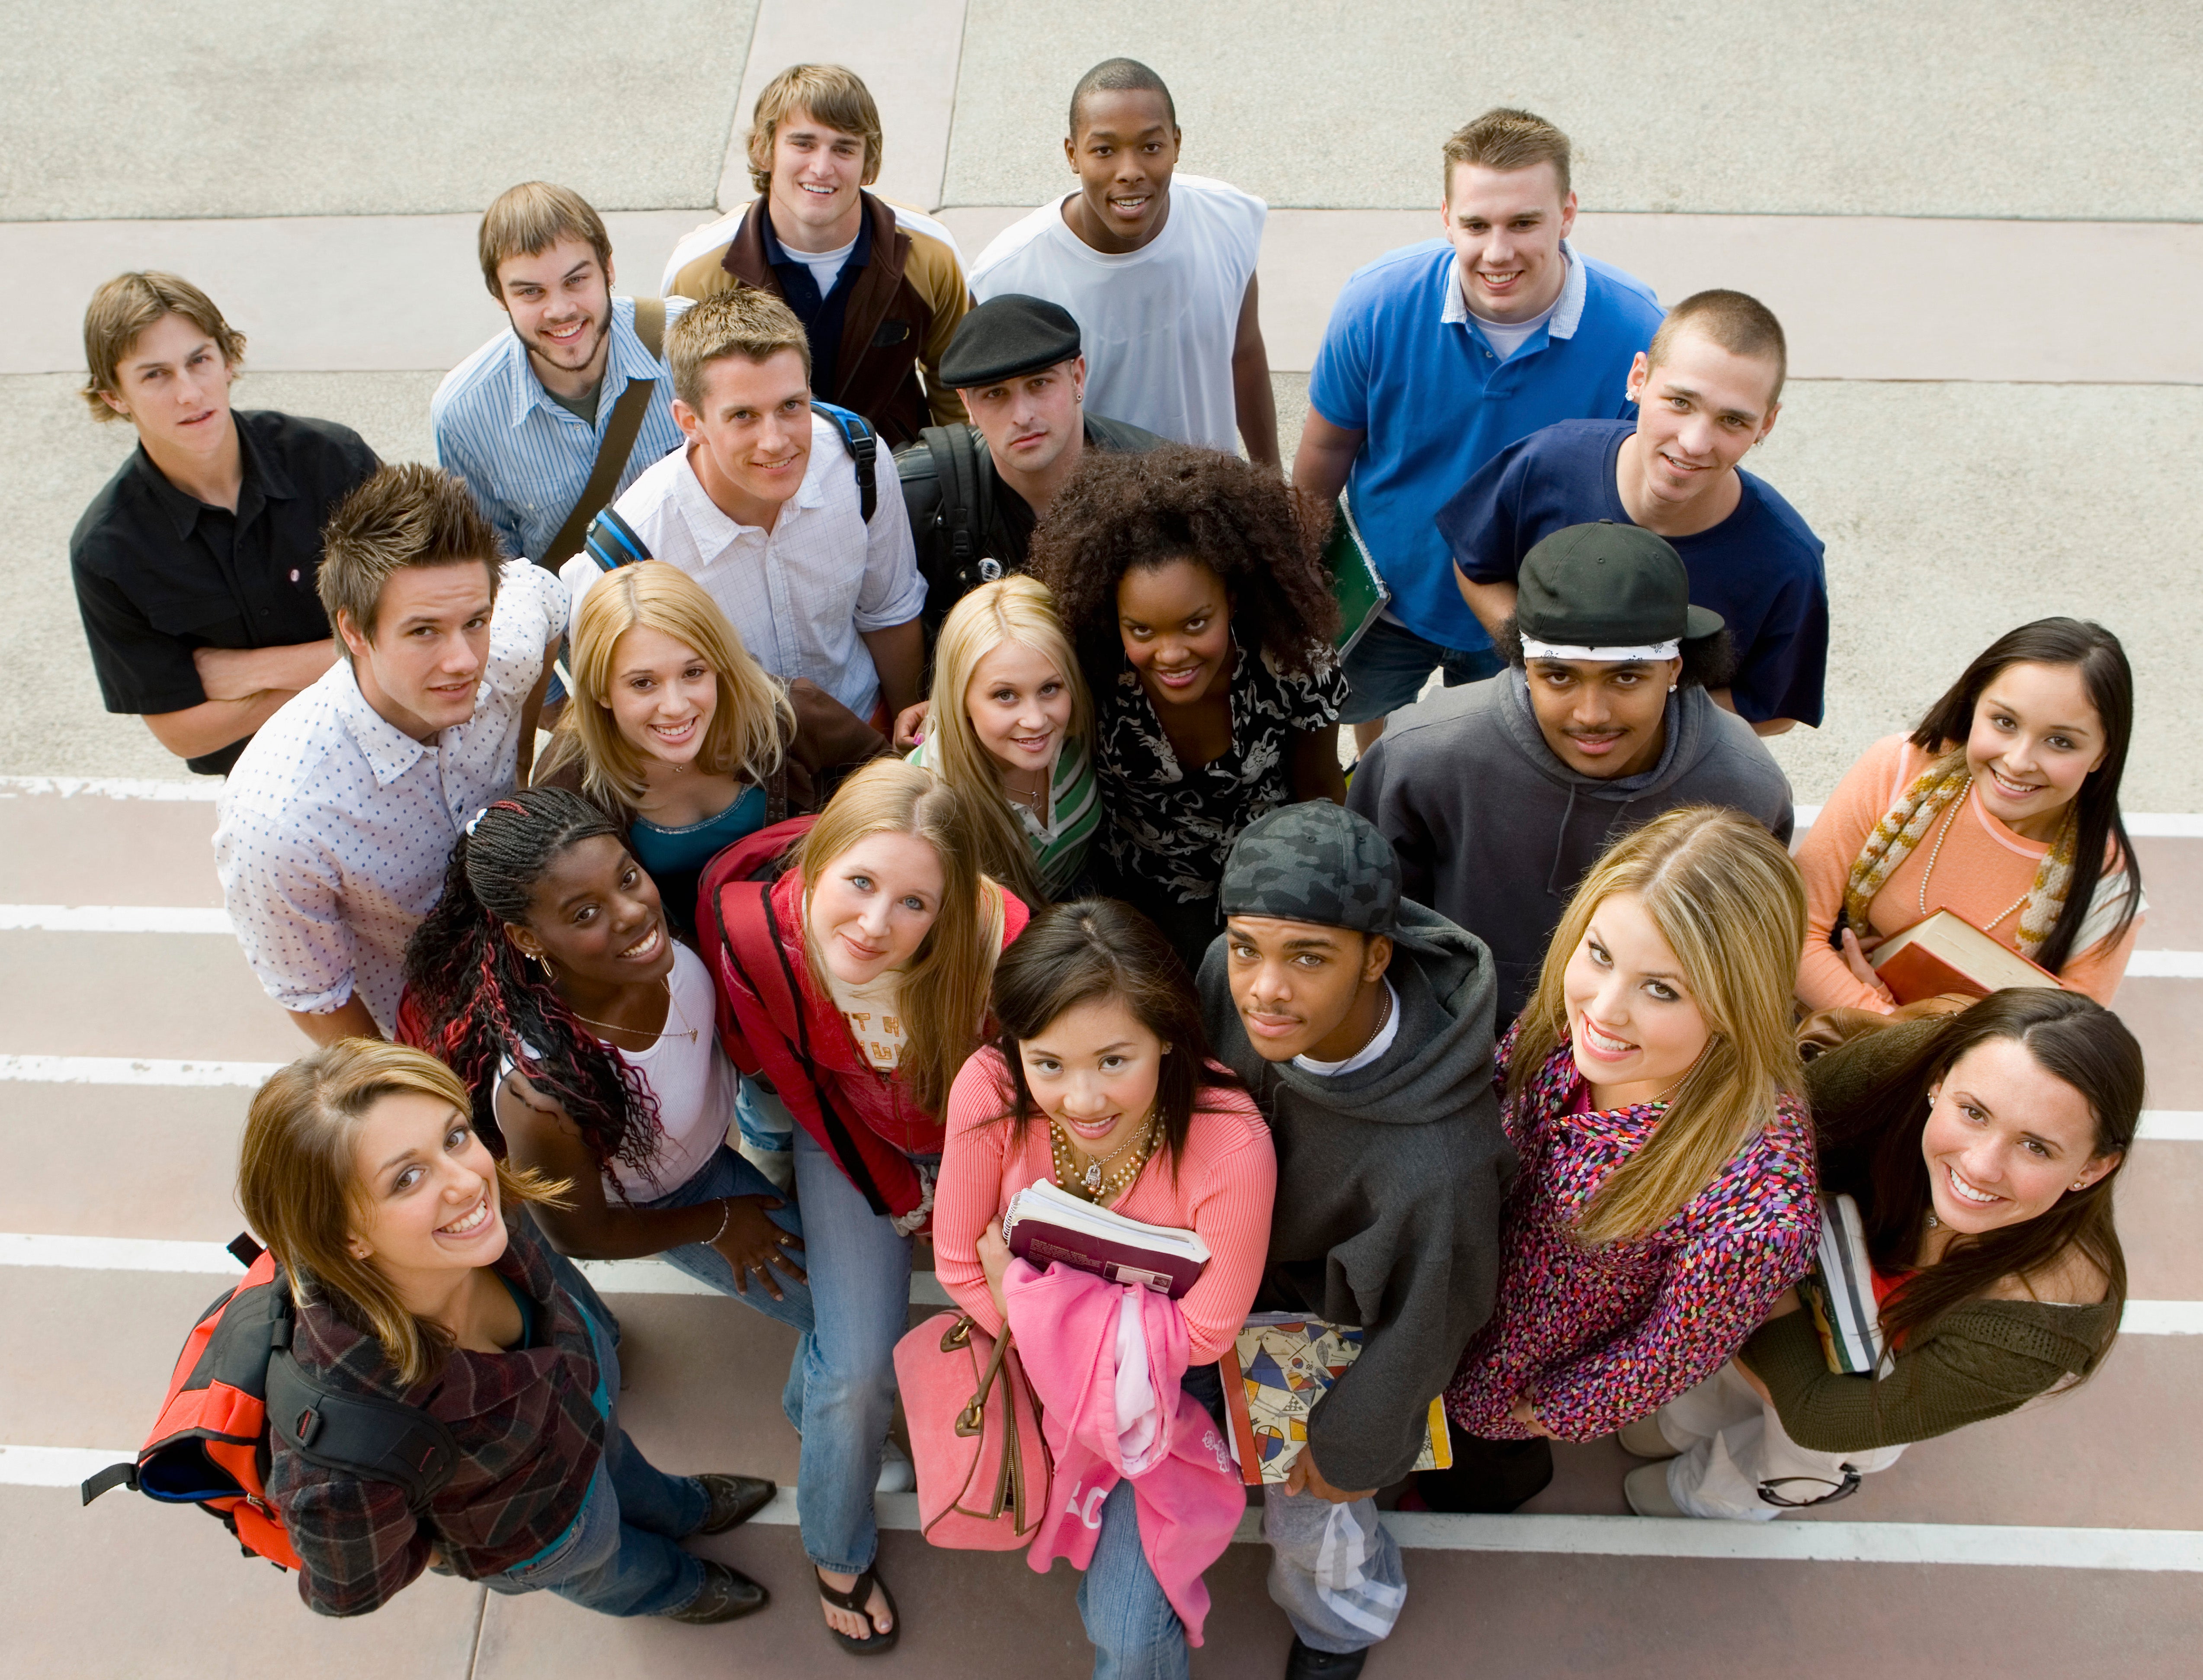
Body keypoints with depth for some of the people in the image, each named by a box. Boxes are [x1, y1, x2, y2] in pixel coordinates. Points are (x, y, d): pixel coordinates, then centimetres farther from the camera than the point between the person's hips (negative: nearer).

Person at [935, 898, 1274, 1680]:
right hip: (1033, 1359, 3)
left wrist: (1028, 1287, -22)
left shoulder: (1232, 1148, -37)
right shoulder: (990, 1091, -29)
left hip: (1166, 1379, -3)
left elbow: (1204, 1333, -21)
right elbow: (960, 1265, -12)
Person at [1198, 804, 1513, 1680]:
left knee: (1312, 1509, 22)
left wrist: (1351, 1448, -8)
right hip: (1241, 1265, 3)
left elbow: (1419, 1329, -25)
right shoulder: (1227, 972, -31)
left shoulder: (1436, 1165, -46)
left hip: (1341, 1335, -3)